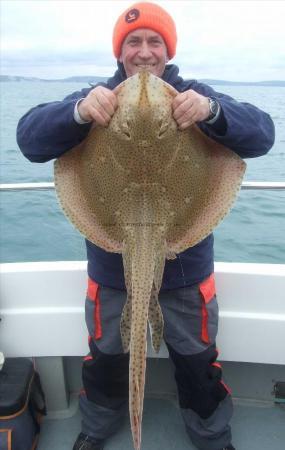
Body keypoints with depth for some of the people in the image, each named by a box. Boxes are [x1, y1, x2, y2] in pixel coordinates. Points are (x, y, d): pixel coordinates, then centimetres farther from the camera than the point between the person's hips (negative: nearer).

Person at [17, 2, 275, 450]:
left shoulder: (195, 96, -2)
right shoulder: (96, 98, -2)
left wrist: (213, 110, -35)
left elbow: (261, 135, -14)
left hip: (185, 265, 0)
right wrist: (78, 111, -34)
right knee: (105, 359, 22)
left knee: (198, 363, 18)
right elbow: (30, 137, -13)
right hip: (111, 266, 1)